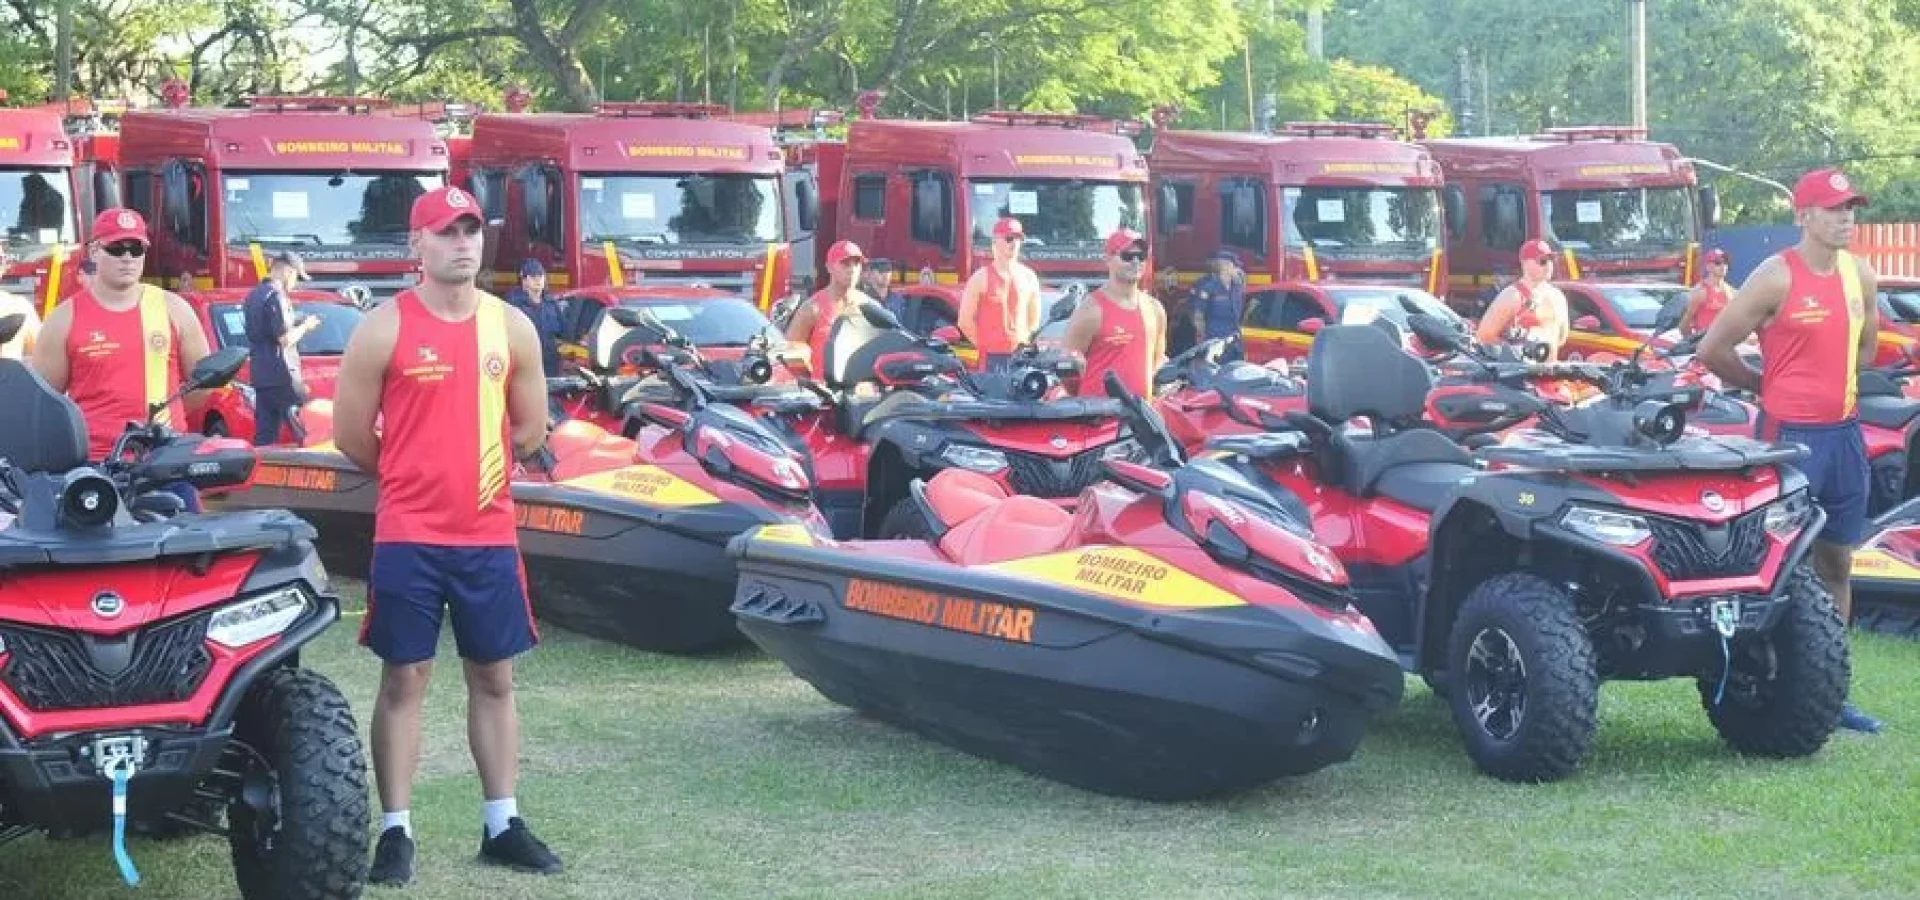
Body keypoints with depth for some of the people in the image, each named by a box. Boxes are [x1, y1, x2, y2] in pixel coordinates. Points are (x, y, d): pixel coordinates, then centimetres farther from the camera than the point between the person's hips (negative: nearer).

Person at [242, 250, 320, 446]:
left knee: (264, 433, 8)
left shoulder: (254, 295, 16)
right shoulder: (275, 296, -13)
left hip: (259, 374, 9)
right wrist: (305, 326, -2)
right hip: (280, 373, -9)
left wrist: (296, 326, 17)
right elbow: (284, 339, -18)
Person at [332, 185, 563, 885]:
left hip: (489, 534, 4)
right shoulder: (383, 329, -6)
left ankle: (502, 826, 18)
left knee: (494, 679, 10)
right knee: (404, 679, 2)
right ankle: (396, 832, 8)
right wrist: (415, 476, 9)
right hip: (408, 536, -3)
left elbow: (530, 428, 13)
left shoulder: (513, 327, 4)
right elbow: (351, 435, -2)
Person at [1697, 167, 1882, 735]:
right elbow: (1713, 349, -9)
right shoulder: (1776, 277, -11)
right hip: (1790, 434, -7)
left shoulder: (1860, 274, 8)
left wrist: (1833, 384, 14)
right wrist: (1768, 386, 2)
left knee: (1836, 563, 11)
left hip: (1845, 432, 7)